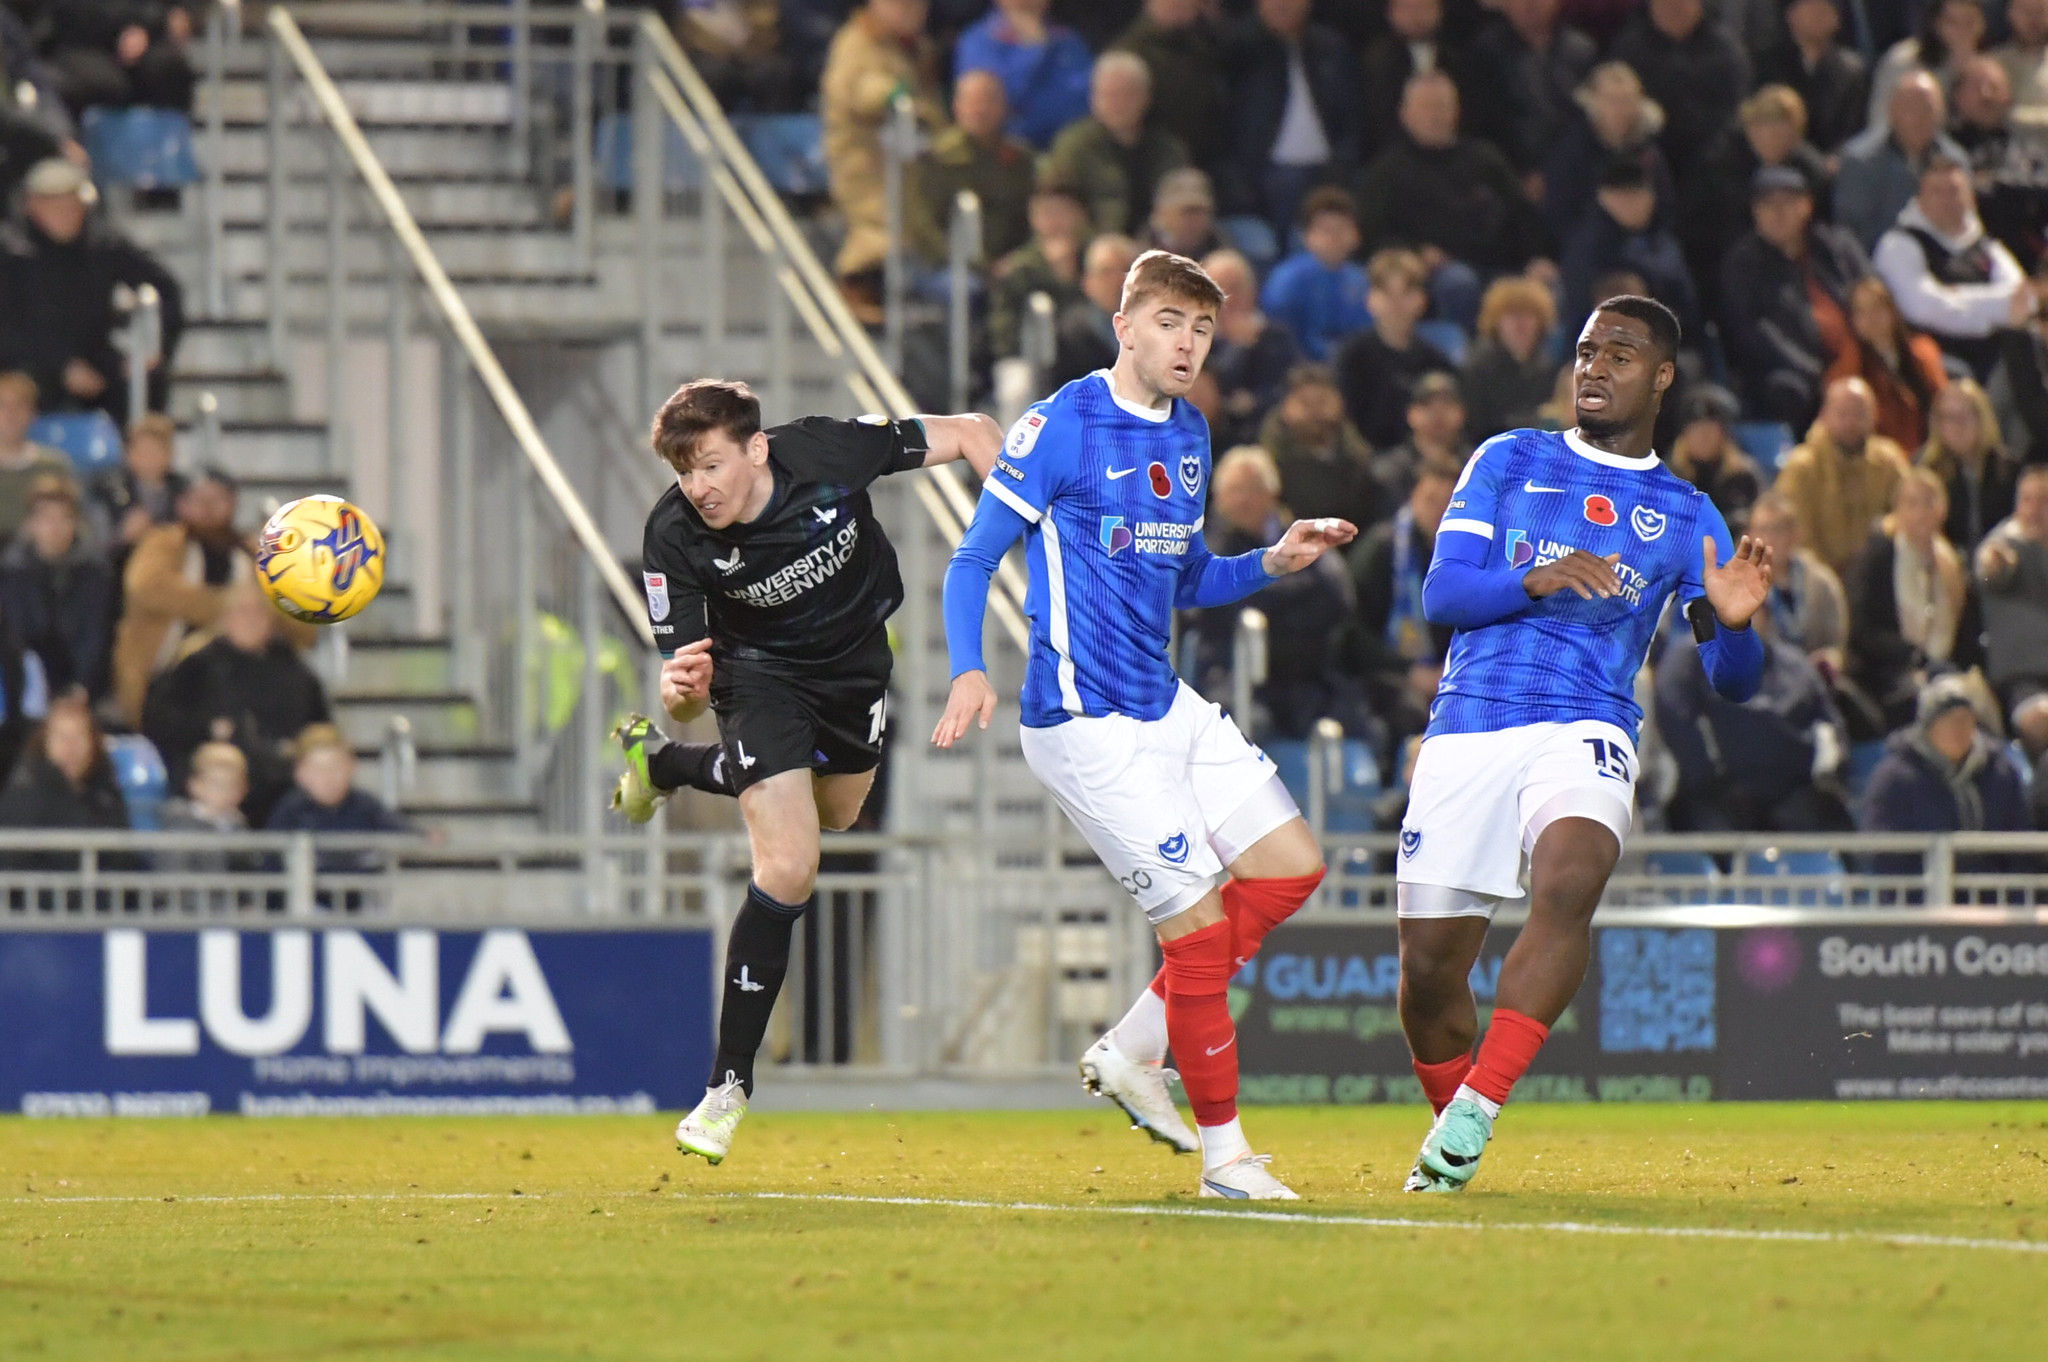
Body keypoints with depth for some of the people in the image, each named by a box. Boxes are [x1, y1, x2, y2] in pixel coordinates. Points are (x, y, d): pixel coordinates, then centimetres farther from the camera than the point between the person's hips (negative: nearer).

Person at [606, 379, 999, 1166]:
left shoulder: (828, 453, -32)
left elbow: (968, 434, -18)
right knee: (787, 872, -19)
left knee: (835, 814, 30)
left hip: (857, 657, 4)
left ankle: (658, 764, 56)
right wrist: (680, 692, -49)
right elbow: (686, 691, -26)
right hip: (761, 677, -4)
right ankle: (727, 1090, -8)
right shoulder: (675, 538, -31)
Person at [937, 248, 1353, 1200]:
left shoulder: (1189, 438, 12)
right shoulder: (1060, 427, -11)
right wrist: (969, 673, -25)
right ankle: (1223, 1152, 3)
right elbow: (973, 558, -10)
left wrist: (1274, 562, 6)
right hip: (1088, 723, -9)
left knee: (1291, 866, 6)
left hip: (1167, 708, 9)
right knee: (1200, 925, -10)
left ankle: (1132, 1052, 14)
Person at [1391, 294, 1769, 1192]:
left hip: (1584, 732, -1)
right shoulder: (1509, 462, 14)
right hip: (1467, 732, 1)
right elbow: (1440, 594, 3)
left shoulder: (1685, 518, 12)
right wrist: (1537, 581, -15)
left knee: (1568, 881, -33)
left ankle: (1475, 1110, -31)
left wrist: (1733, 623, -16)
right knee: (1428, 966, -1)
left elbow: (1733, 682, 7)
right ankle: (1454, 1138, 26)